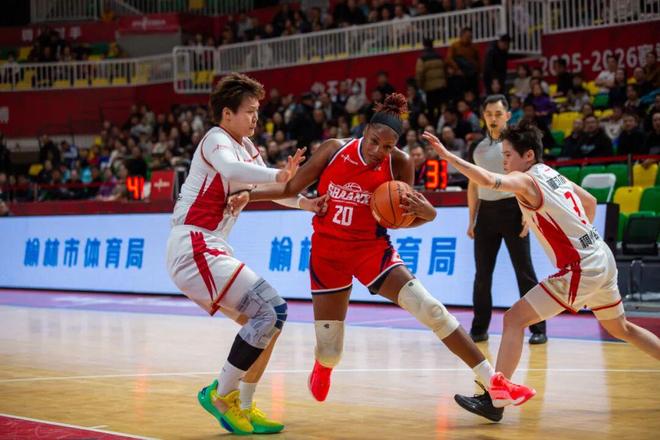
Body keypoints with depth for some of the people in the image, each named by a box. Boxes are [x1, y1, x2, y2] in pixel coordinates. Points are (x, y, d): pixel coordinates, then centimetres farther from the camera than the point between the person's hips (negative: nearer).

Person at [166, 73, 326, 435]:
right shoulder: (216, 139, -9)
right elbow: (230, 169, -32)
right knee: (270, 310, -15)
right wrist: (279, 175, -45)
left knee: (268, 318, 11)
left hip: (207, 252, 10)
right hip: (193, 249, -10)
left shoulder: (246, 147, 17)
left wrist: (302, 202, 8)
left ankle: (242, 408, 16)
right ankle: (221, 394, -7)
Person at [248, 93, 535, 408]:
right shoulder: (334, 150, -8)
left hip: (372, 249, 0)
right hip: (327, 252, 0)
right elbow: (290, 188, 1)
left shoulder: (399, 164, -9)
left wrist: (426, 213, -23)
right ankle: (322, 368, 44)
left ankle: (493, 382, -10)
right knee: (329, 351, 1)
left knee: (432, 311, -16)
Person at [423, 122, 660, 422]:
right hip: (603, 259, 9)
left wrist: (448, 156, -32)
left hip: (580, 268, -9)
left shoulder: (525, 180, -13)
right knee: (621, 329, 28)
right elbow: (590, 201, 27)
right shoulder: (553, 174, 13)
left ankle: (494, 401, -9)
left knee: (514, 319, -7)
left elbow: (489, 180, -33)